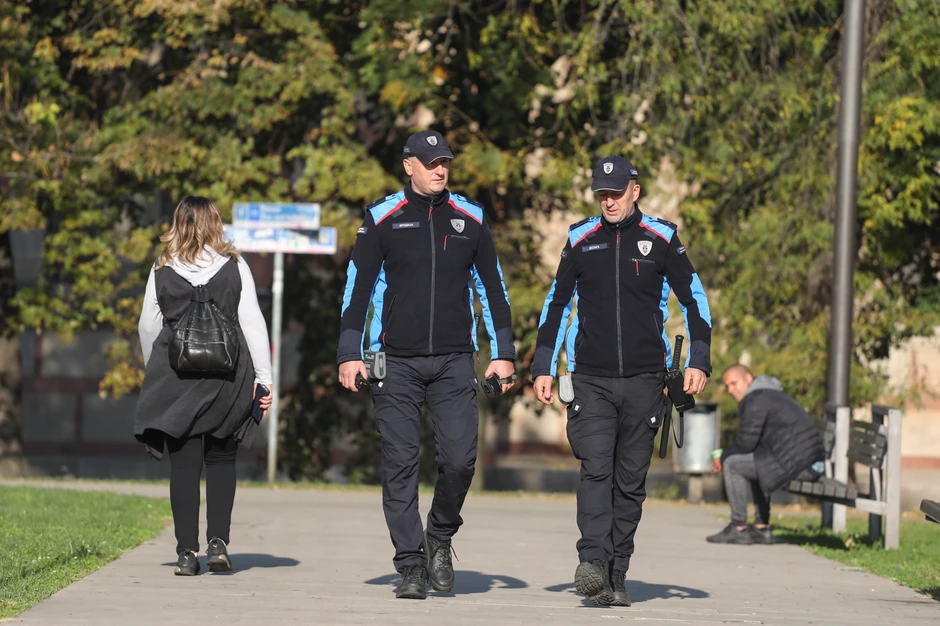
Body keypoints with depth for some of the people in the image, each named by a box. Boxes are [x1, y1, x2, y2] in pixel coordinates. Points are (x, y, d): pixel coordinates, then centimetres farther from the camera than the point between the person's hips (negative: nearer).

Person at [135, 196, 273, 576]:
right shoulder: (234, 268, 0)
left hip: (175, 380, 0)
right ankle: (218, 541, -1)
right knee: (221, 459, 13)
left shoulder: (162, 272, 2)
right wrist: (263, 377, 1)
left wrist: (155, 370, 24)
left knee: (183, 465, 3)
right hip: (225, 376, 0)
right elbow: (253, 324, -2)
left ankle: (187, 552, -2)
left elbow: (148, 327, 8)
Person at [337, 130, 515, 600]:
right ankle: (411, 567, 4)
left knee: (459, 458, -10)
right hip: (397, 362, -1)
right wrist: (350, 355, -3)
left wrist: (502, 353, 9)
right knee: (400, 464, -2)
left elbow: (492, 288, 14)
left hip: (454, 361, 1)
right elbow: (357, 289, 4)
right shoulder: (381, 220, 2)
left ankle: (440, 535, 16)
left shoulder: (470, 219, 9)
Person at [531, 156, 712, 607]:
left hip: (644, 381, 0)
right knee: (596, 469, -16)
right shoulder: (580, 240, 8)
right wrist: (543, 368, 9)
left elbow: (693, 300, 8)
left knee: (630, 481, 3)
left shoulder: (661, 239, 3)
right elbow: (556, 304, 15)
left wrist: (698, 363, -2)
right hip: (591, 379, 0)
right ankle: (592, 564, -26)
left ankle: (615, 578, 8)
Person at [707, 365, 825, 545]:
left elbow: (746, 443, -10)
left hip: (795, 462, -11)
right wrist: (725, 455, 19)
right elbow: (754, 443, 29)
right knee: (753, 464, 32)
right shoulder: (770, 394, 25)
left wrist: (722, 457, 8)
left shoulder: (754, 401, -8)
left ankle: (738, 529, -1)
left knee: (732, 464, -3)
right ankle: (762, 529, 27)